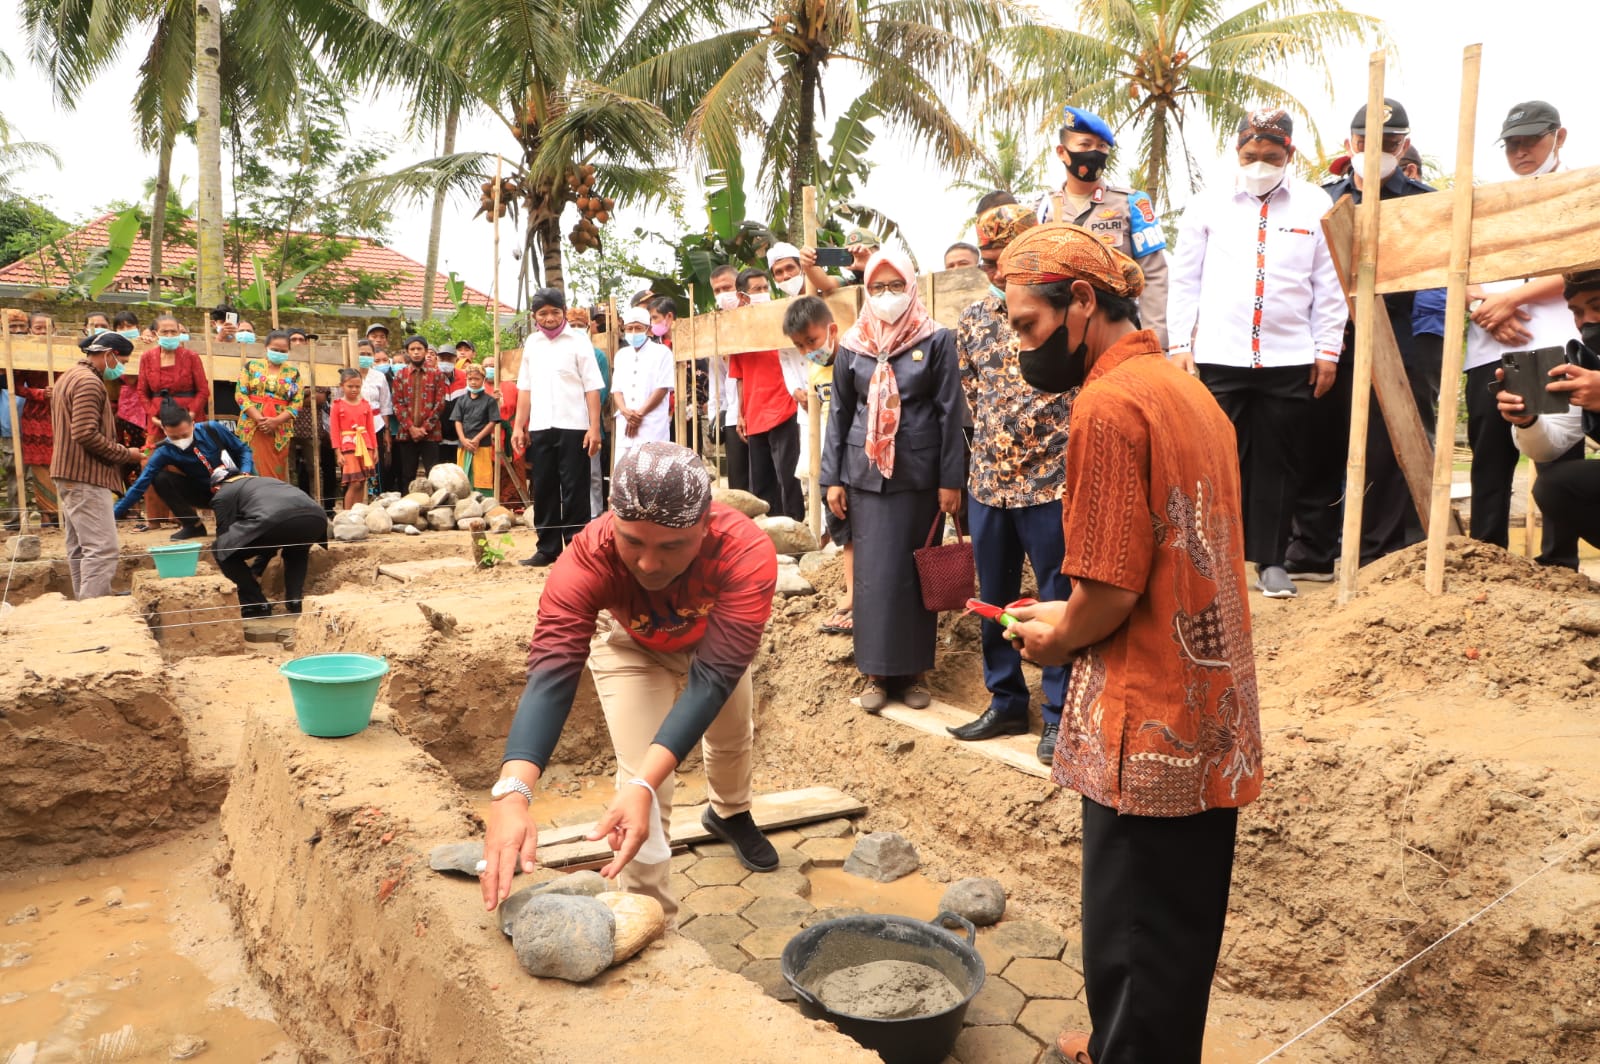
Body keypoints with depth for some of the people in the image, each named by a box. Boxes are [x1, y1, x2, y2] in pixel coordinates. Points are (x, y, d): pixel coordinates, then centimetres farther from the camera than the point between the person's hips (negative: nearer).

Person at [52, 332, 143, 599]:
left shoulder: (69, 376, 18)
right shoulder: (89, 381, -15)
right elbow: (87, 434, -23)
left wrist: (119, 453, 16)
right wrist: (125, 454, -11)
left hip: (71, 474, 11)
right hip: (86, 476, -11)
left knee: (80, 547, 13)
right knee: (102, 548, -13)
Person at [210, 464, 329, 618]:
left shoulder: (222, 495, 28)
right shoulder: (263, 480, 46)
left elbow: (225, 536, 29)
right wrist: (256, 573, 61)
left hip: (275, 520, -6)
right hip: (315, 517, 6)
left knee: (220, 550, 18)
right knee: (296, 550, 41)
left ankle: (255, 605, 17)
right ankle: (295, 602, 21)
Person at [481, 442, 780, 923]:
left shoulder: (746, 552, -44)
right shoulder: (589, 559, -42)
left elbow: (713, 676, -48)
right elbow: (551, 673, -51)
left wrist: (645, 785, -59)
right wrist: (512, 794, -66)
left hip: (714, 635, 2)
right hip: (631, 644, -1)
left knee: (732, 736, 22)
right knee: (641, 778, -15)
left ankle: (729, 814, 57)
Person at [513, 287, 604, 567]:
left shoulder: (579, 340, 0)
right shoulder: (531, 343, 13)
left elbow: (592, 387, -5)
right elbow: (525, 388, 15)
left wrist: (594, 428, -13)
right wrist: (518, 426, 7)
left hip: (573, 426, -4)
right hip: (539, 428, 5)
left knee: (574, 491, -1)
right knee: (543, 490, 8)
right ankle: (547, 548, 17)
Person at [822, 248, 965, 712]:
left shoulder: (936, 340, -1)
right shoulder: (852, 345, 6)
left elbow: (950, 411, -3)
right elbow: (839, 413, 9)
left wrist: (950, 479, -7)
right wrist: (832, 477, 4)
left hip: (919, 473, -2)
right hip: (866, 472, 2)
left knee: (916, 570, 5)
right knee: (873, 572, 2)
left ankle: (913, 669, 16)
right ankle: (877, 670, 12)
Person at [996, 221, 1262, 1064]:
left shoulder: (1108, 403, -18)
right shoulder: (1188, 391, 11)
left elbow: (1111, 590, -21)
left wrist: (1052, 641, -2)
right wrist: (1069, 618, 15)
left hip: (1148, 724, -9)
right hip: (1213, 711, 9)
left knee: (1133, 939, 7)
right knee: (1181, 922, 22)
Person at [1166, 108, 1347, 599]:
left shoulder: (1315, 205, 8)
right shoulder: (1207, 206, 7)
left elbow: (1329, 283, 8)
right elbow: (1185, 280, 8)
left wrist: (1327, 351, 4)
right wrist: (1181, 343, 1)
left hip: (1290, 359, 1)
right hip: (1218, 357, -1)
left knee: (1279, 462, 6)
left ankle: (1271, 562, 16)